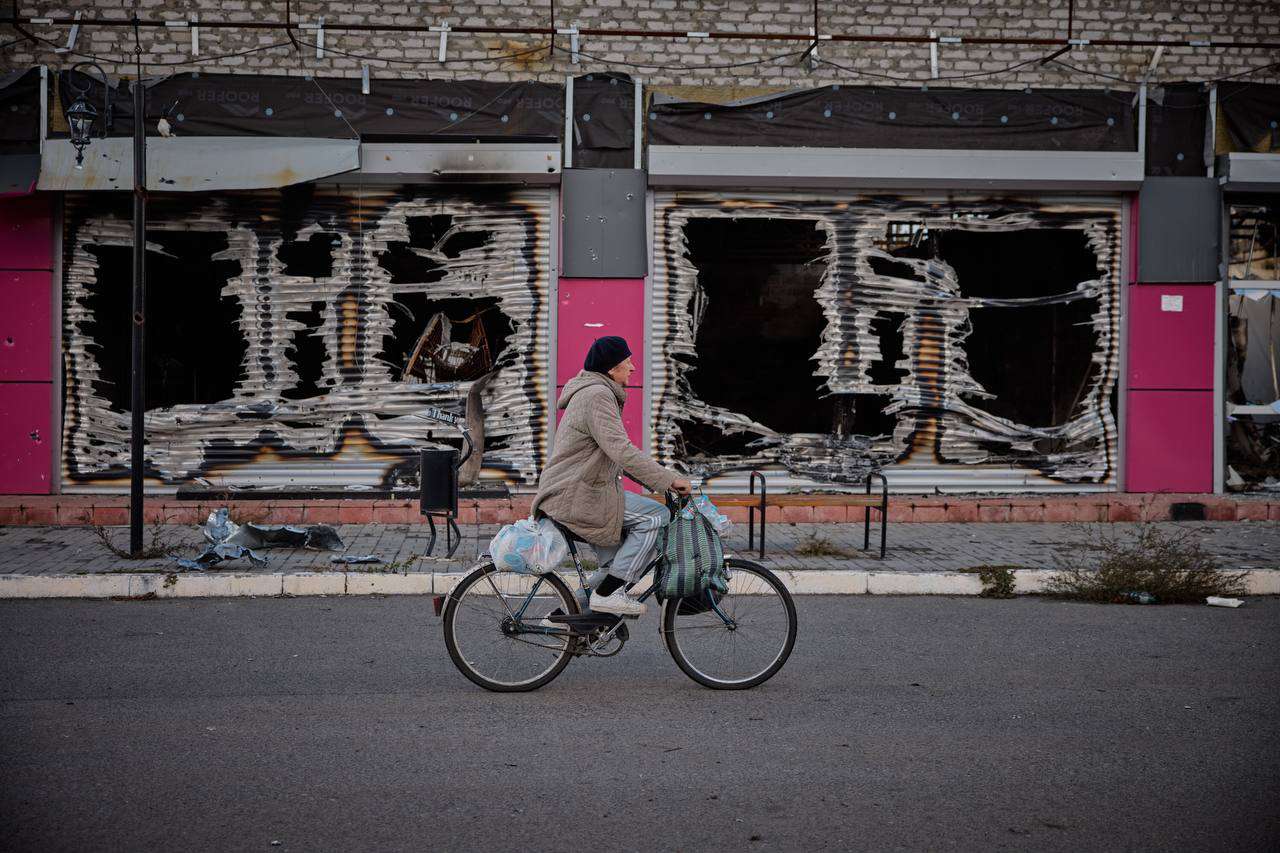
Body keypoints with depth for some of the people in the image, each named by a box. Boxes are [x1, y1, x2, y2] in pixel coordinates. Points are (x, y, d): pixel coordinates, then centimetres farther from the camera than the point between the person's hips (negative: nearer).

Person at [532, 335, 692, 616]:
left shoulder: (598, 393, 20)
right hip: (574, 497, -11)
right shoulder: (597, 395, -16)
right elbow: (621, 450, -26)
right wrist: (669, 479, -24)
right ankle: (608, 593, -13)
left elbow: (615, 450, 25)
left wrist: (659, 479, 17)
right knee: (655, 516, -15)